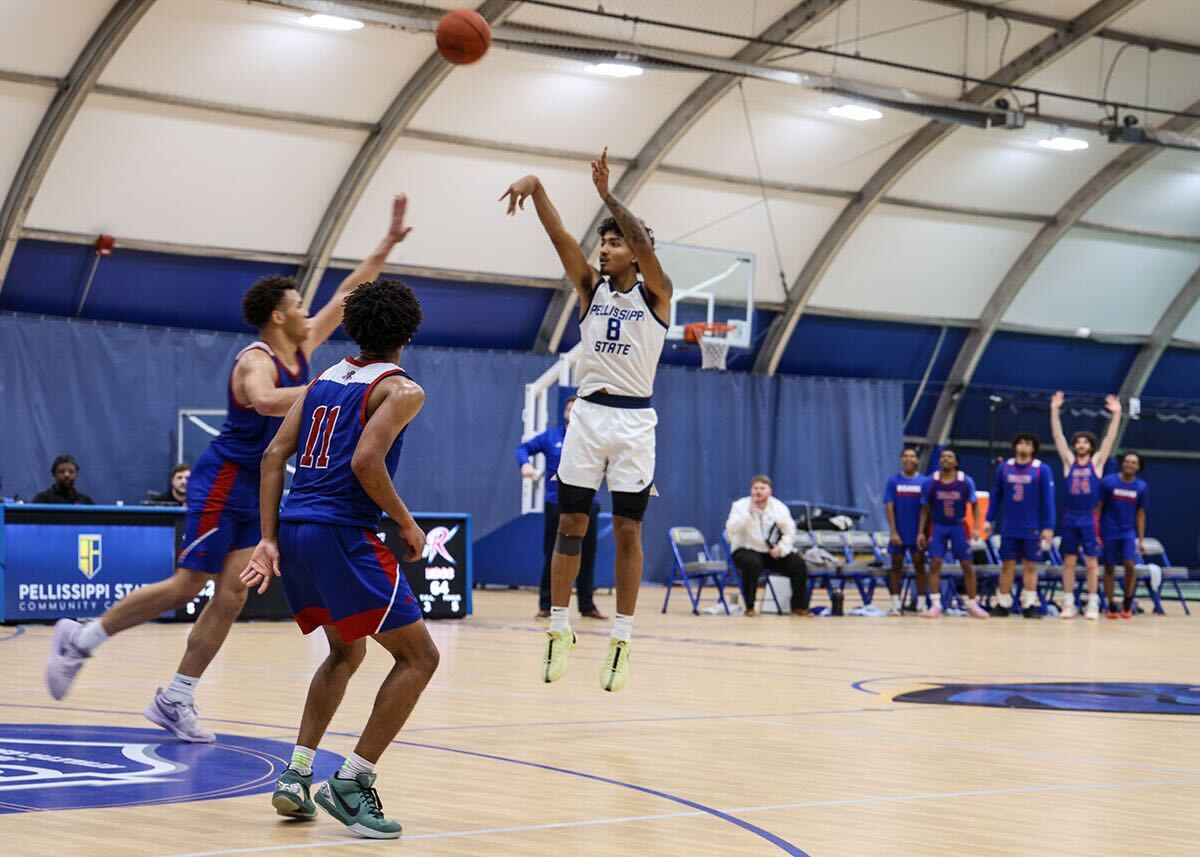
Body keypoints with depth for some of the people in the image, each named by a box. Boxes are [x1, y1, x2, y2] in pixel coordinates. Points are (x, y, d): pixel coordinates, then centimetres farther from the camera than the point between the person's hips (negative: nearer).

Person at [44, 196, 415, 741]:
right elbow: (265, 401, -43)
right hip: (222, 481, -8)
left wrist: (390, 241, 11)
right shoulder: (257, 361, -18)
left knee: (231, 597, 0)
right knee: (187, 585, -6)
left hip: (257, 490, 8)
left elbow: (349, 293, 13)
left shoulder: (303, 348, 7)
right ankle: (80, 638, 7)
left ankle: (175, 701, 3)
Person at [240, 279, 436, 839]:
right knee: (418, 656, 2)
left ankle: (296, 777, 16)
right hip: (342, 534, -8)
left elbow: (274, 456, 10)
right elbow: (366, 462, -18)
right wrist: (407, 524, -5)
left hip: (294, 527, 8)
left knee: (347, 652, 26)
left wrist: (268, 540, 8)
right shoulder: (401, 389, -3)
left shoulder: (324, 380, 18)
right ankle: (351, 783, -5)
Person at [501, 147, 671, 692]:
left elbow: (644, 245, -20)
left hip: (633, 421, -3)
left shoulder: (654, 293, -1)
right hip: (588, 413, 3)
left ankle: (622, 637, 4)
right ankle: (559, 628, 8)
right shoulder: (591, 287, 8)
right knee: (570, 523, 2)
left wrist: (606, 194, -25)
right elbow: (560, 237, -5)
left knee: (627, 530, 0)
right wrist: (536, 189, -21)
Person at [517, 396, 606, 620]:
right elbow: (524, 448, 9)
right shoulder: (551, 437, 8)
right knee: (553, 556, 0)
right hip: (557, 505, -1)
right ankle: (546, 605, 7)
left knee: (586, 557, 4)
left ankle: (587, 606, 13)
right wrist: (525, 463, -10)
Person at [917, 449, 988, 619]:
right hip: (938, 526, 0)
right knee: (935, 563, -10)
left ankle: (972, 605, 11)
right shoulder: (931, 482, -6)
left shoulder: (966, 482, -9)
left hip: (959, 526, 0)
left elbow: (974, 505, 0)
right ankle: (935, 605, -7)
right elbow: (925, 509, 2)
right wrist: (921, 532, -2)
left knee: (968, 565, 1)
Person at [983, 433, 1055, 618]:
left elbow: (1048, 499, -4)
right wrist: (989, 520, 7)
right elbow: (996, 496, 11)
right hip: (1008, 528, 2)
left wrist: (1048, 527, -8)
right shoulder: (1004, 468, 5)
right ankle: (1003, 604, 11)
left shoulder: (1042, 469, -3)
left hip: (1032, 529, -2)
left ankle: (1029, 605, 8)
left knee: (1030, 566, 3)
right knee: (1007, 565, 5)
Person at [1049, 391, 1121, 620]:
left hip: (1089, 518, -2)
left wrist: (1116, 414, -12)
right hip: (1070, 517, 2)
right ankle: (1068, 604, 7)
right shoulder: (1069, 461, 7)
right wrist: (1055, 411, -7)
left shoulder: (1096, 462, 4)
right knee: (1069, 560, 4)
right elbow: (1058, 436, 1)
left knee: (1092, 562, 1)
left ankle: (1093, 604, 5)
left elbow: (1110, 438, -3)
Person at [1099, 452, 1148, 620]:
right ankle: (1111, 606, 14)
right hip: (1109, 531, -1)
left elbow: (1140, 514, 6)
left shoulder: (1142, 487, 1)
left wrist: (1141, 539, 5)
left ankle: (1128, 603, 2)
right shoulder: (1108, 482, -5)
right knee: (1109, 568, 4)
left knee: (1130, 564, -15)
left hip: (1129, 532, 1)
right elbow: (1098, 508, -1)